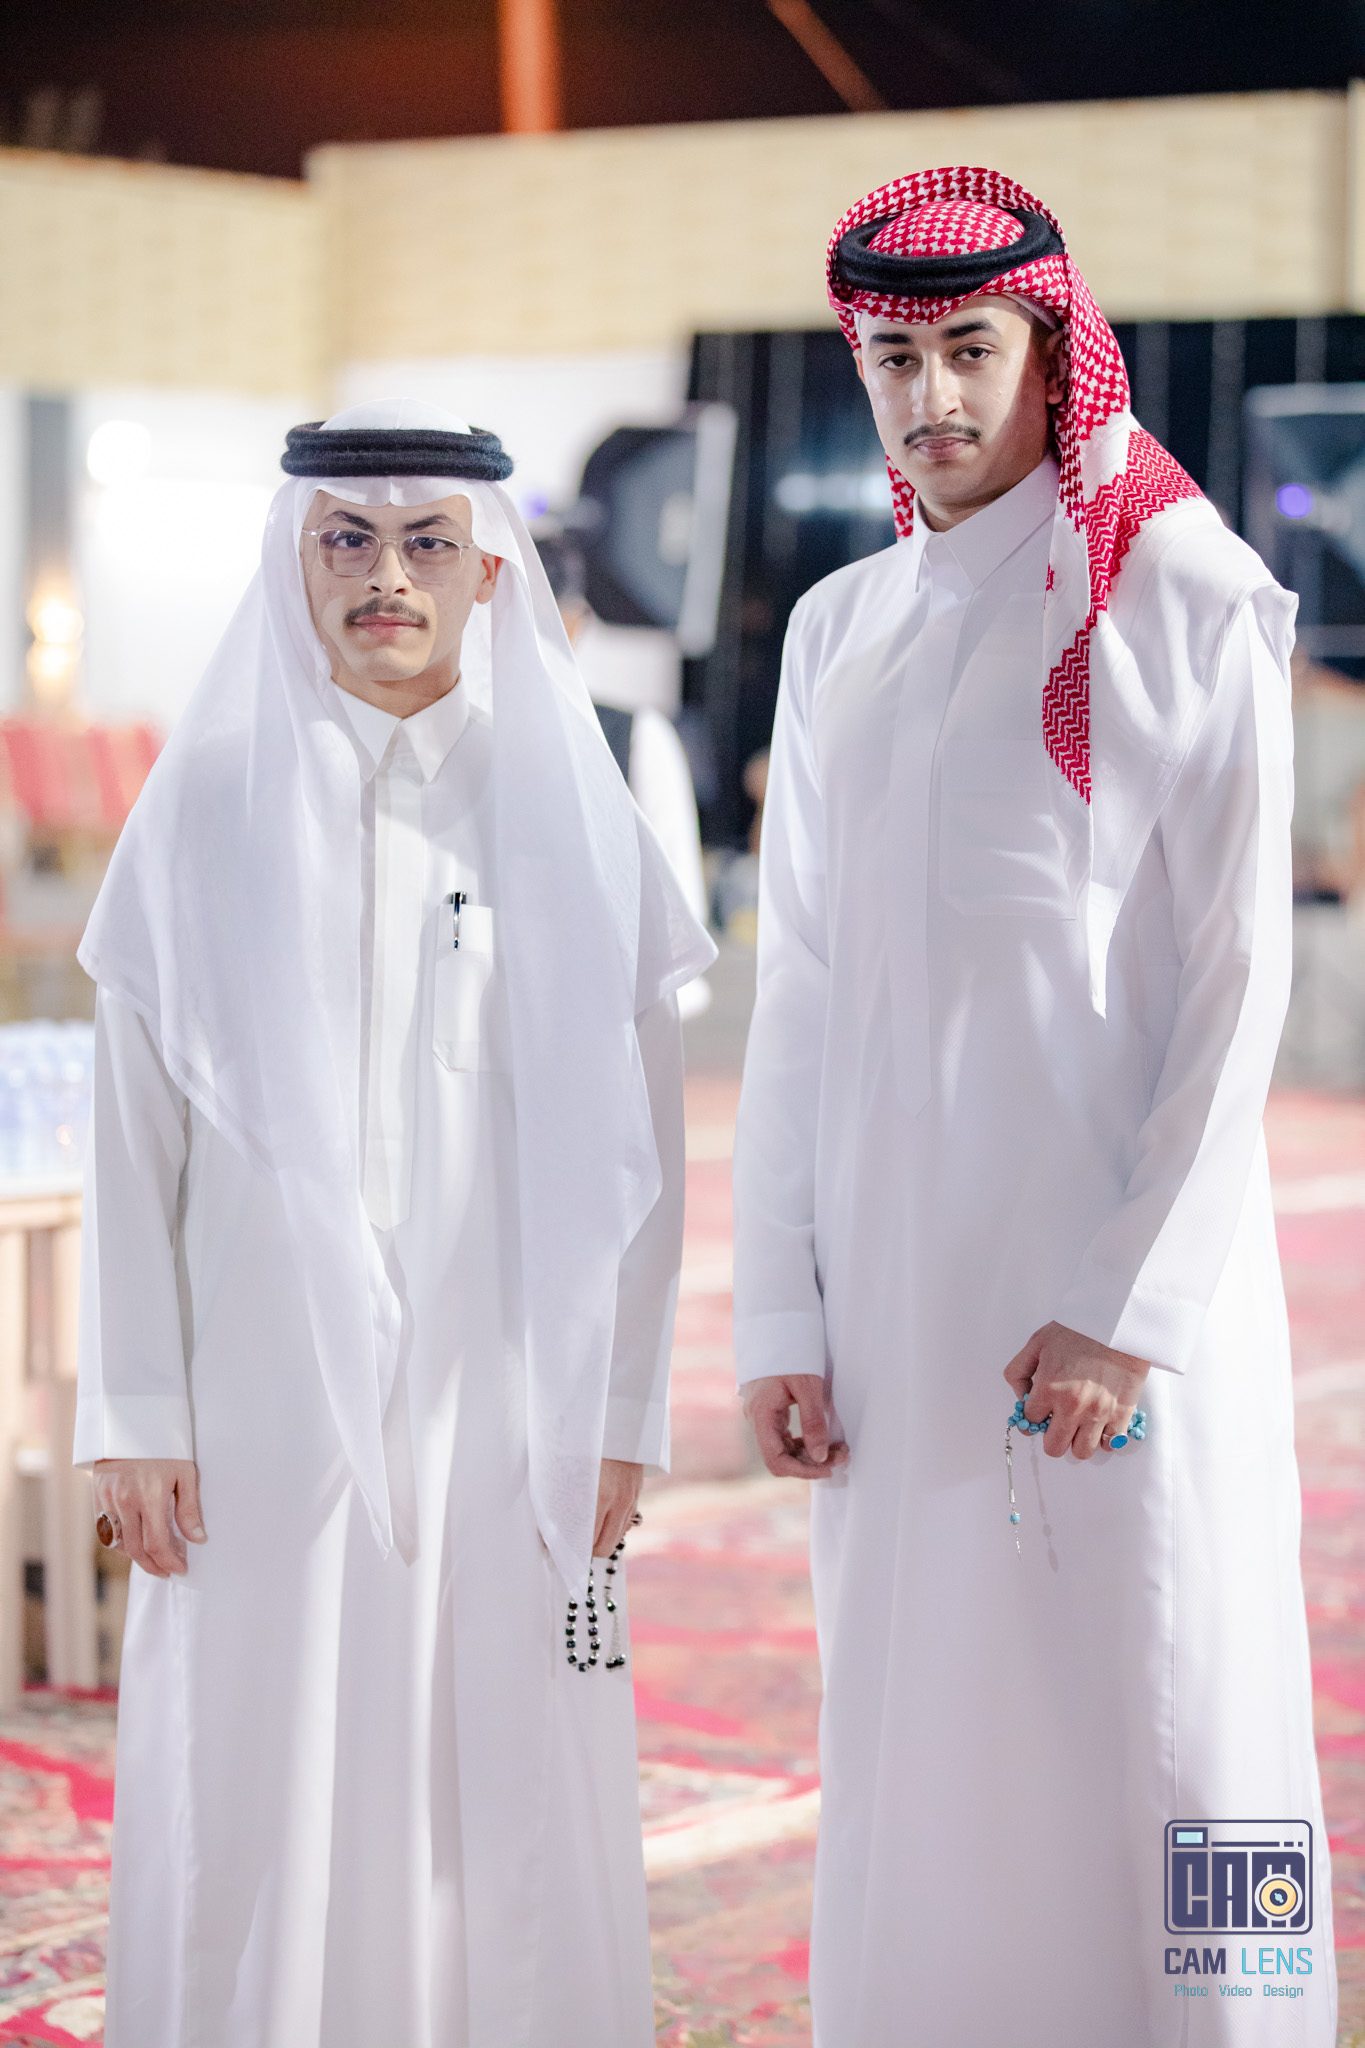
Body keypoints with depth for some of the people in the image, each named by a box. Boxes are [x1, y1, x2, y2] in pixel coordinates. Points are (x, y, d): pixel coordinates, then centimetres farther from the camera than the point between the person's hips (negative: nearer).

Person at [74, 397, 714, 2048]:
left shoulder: (572, 816, 3)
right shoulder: (208, 805, 2)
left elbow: (636, 1140, 4)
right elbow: (136, 1132, 2)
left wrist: (620, 1414, -1)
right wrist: (134, 1417, -3)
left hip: (505, 1403, 0)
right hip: (271, 1400, 0)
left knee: (509, 1807, 3)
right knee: (262, 1808, 2)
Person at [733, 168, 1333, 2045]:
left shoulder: (1188, 605, -3)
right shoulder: (840, 632, 12)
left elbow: (1236, 983, -7)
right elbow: (797, 994, 12)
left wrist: (1136, 1307, -14)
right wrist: (779, 1315, 5)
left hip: (1128, 1258, -5)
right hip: (898, 1279, 5)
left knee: (1164, 1727, -3)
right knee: (918, 1735, 7)